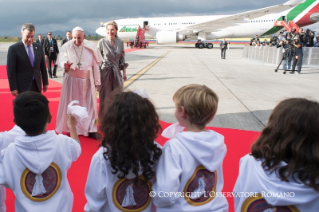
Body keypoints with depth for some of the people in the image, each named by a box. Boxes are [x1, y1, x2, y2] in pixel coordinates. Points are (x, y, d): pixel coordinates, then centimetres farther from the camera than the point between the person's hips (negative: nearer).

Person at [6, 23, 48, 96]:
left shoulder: (39, 47, 6)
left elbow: (43, 66, 11)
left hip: (36, 85, 4)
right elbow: (11, 70, -8)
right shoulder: (13, 48, -7)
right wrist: (13, 88, -11)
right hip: (22, 87, -4)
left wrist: (45, 83, 10)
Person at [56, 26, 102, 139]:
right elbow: (61, 60, -17)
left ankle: (91, 129, 15)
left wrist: (97, 81, 2)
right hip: (71, 80, -1)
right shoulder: (66, 47, -8)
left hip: (87, 80, 1)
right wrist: (65, 66, -41)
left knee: (89, 104, 6)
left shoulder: (91, 47, -3)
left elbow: (95, 65, 0)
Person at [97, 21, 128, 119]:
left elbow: (122, 59, 9)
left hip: (116, 72, 3)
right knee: (105, 96, 6)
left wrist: (124, 72, 8)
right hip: (105, 72, -3)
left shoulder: (120, 42, 2)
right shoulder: (102, 42, -7)